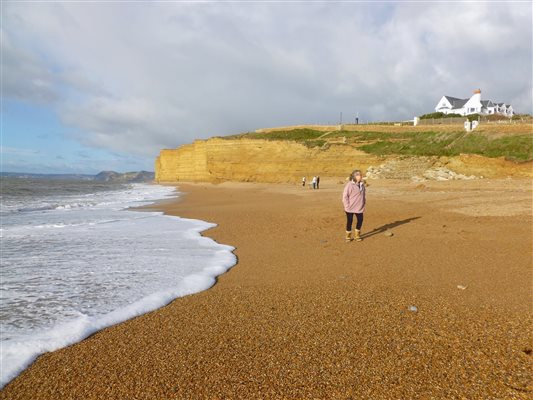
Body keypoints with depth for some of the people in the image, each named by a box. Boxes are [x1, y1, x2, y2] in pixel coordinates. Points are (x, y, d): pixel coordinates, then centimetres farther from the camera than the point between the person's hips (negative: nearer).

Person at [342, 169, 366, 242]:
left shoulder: (362, 184, 4)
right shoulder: (349, 185, -15)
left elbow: (364, 194, 16)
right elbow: (345, 196, -13)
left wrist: (364, 203, 9)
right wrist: (347, 206, -14)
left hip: (359, 208, 5)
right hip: (350, 208, -5)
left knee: (360, 220, 5)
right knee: (349, 221, 4)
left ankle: (357, 235, 25)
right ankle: (348, 236, 22)